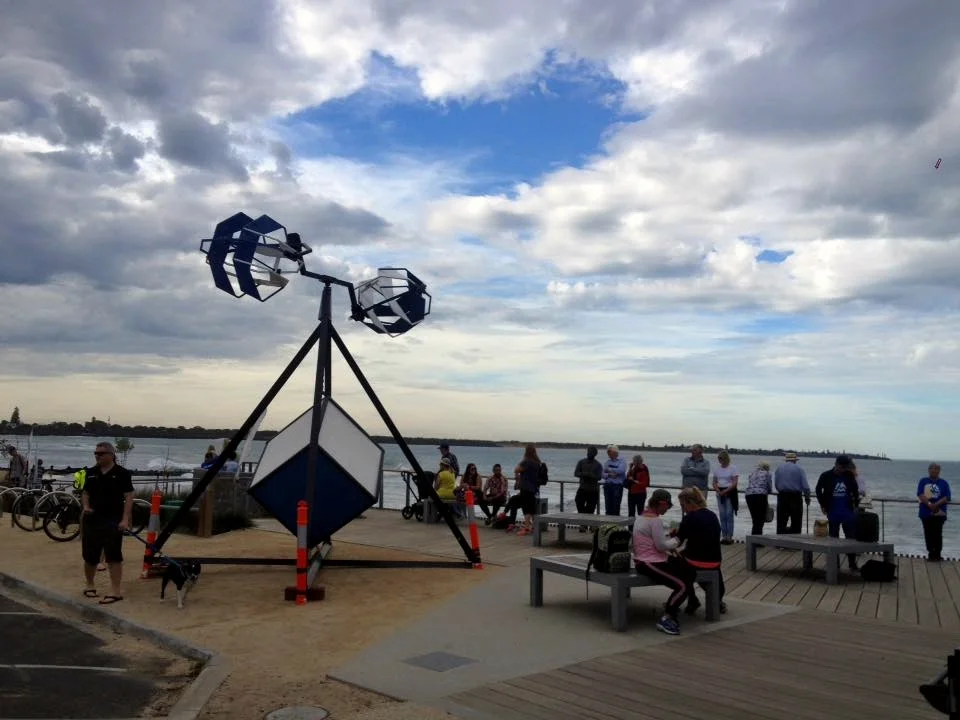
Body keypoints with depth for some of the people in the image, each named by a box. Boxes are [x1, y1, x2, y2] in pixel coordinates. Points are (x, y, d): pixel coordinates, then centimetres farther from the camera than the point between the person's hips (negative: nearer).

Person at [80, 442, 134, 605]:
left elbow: (129, 497, -7)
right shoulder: (91, 473, 9)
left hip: (113, 521, -5)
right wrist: (85, 506, -3)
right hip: (92, 519, 5)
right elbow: (85, 493, 18)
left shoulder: (122, 473, -5)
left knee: (113, 556, -4)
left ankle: (116, 591, 0)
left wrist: (125, 519, -15)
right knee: (89, 556, 12)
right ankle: (90, 585, 32)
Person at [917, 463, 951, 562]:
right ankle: (930, 553, 15)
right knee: (928, 534, 6)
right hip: (926, 513, 1)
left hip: (939, 513, -1)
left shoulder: (944, 483, 5)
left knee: (937, 534, -3)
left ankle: (937, 555, 3)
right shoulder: (923, 481, 7)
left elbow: (947, 498, -5)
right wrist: (929, 504, -19)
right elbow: (920, 495, -4)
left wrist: (936, 505, -19)